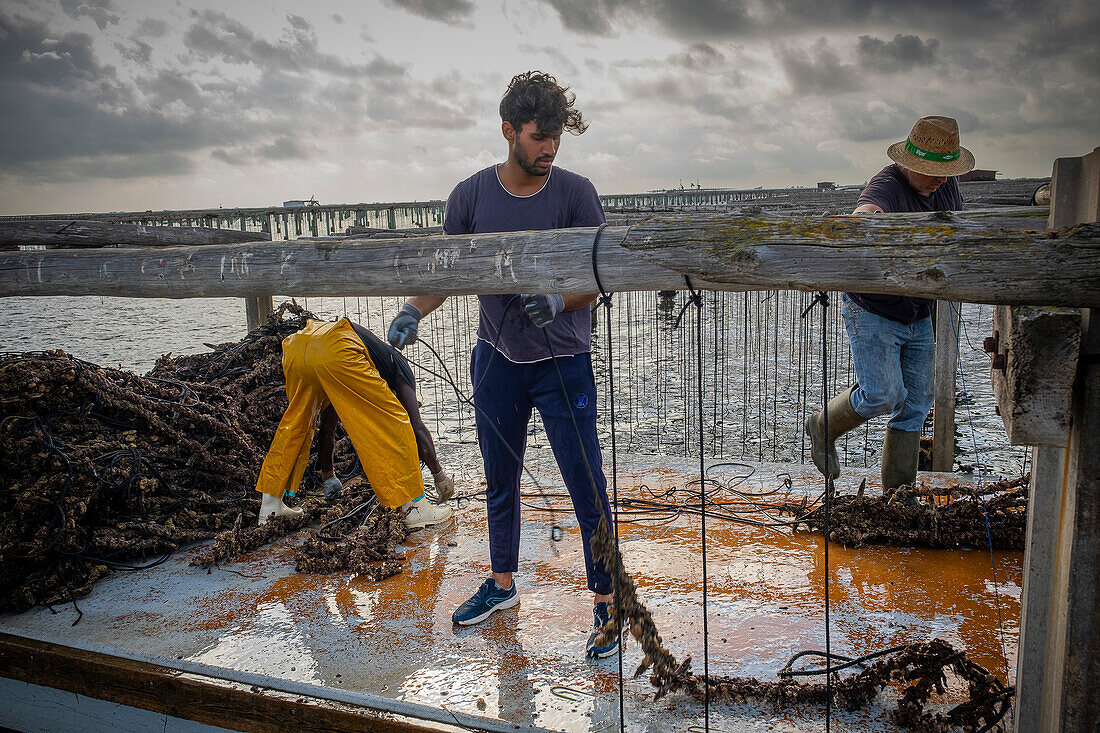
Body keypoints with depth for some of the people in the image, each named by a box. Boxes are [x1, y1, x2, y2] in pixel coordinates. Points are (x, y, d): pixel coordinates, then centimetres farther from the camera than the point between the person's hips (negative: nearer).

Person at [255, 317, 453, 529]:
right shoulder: (398, 368, 29)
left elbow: (328, 427, 50)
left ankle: (270, 505, 37)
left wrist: (327, 473, 62)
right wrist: (439, 474, 28)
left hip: (296, 350, 7)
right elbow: (417, 426, 19)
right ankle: (416, 508, 9)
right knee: (394, 421, 9)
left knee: (295, 423, 30)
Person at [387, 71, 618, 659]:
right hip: (497, 359, 3)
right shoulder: (471, 196, -1)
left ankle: (605, 601, 13)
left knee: (587, 485, -3)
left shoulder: (576, 194, -7)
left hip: (562, 362, -3)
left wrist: (559, 302, -28)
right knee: (500, 477, 17)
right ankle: (502, 584, 37)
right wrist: (414, 310, -12)